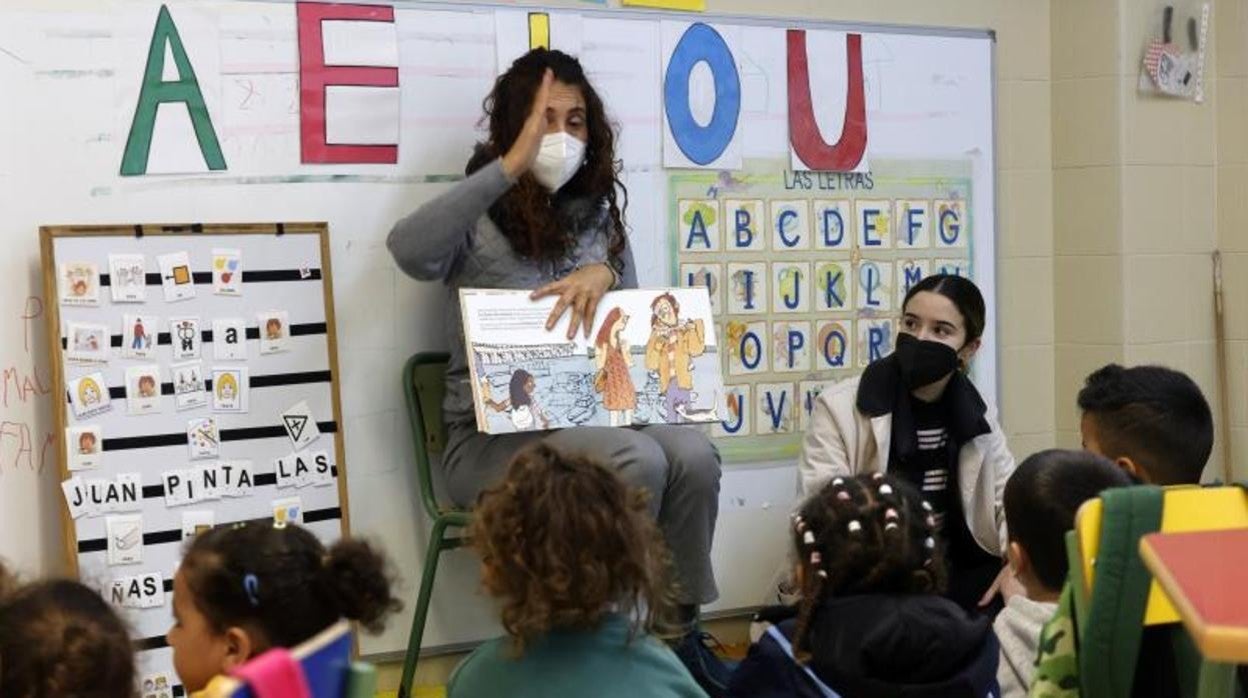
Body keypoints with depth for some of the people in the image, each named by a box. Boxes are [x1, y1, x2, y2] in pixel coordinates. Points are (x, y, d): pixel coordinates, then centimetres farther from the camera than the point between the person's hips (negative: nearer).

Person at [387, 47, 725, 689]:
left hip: (585, 419, 5)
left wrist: (602, 274, -13)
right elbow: (408, 251, -27)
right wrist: (510, 165, -29)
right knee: (636, 461, -31)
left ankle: (678, 631, -9)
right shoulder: (479, 220, -3)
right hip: (492, 435, -5)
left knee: (693, 455, -24)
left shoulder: (596, 215, 13)